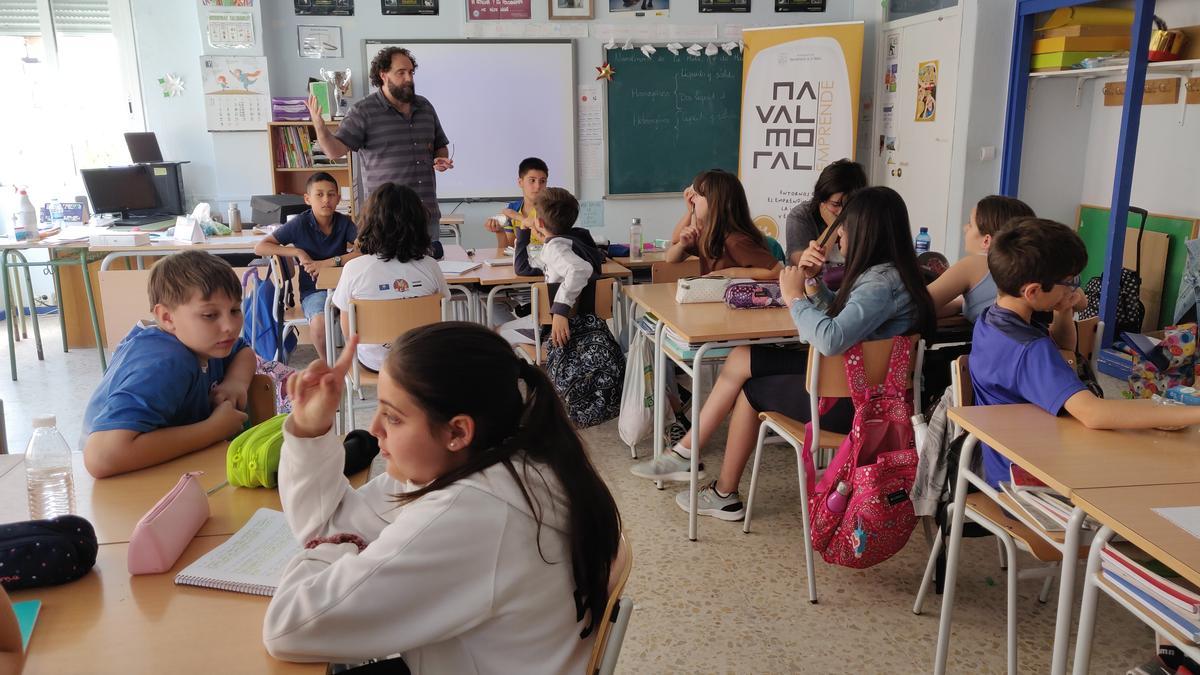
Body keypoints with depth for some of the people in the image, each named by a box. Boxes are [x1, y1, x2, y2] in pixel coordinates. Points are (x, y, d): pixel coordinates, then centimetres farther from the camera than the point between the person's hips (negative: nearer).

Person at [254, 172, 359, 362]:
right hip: (313, 290, -1)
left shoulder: (344, 222, -1)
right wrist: (297, 252, -14)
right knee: (320, 322, -33)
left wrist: (330, 262, -23)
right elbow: (259, 247, -4)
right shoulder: (299, 223, -5)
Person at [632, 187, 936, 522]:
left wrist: (795, 297, -23)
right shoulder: (882, 273, 7)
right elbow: (836, 312, 19)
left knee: (751, 390, 6)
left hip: (849, 400, -9)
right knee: (741, 359, 4)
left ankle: (725, 495, 25)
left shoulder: (883, 284, -25)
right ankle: (685, 454, 11)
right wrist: (812, 280, -1)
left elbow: (832, 339, -40)